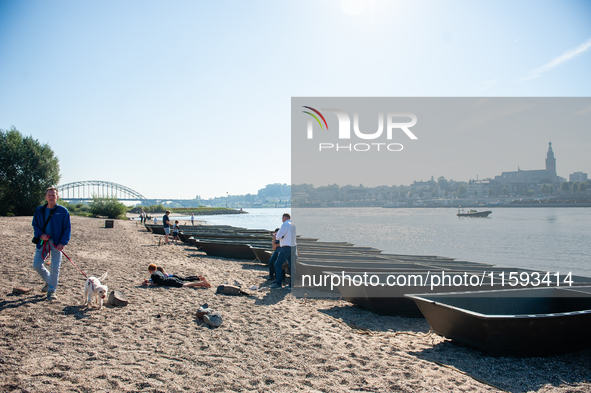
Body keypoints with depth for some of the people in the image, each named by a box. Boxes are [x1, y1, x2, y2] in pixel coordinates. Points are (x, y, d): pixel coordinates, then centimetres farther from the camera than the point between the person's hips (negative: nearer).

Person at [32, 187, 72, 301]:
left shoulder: (63, 211, -3)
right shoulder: (39, 210, 6)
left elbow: (67, 228, -2)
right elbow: (35, 224, 12)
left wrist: (62, 243, -13)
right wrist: (40, 235, -9)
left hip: (56, 243, -3)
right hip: (42, 242, 4)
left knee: (55, 268, -4)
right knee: (36, 265, 4)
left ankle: (51, 291, 10)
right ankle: (49, 281, 31)